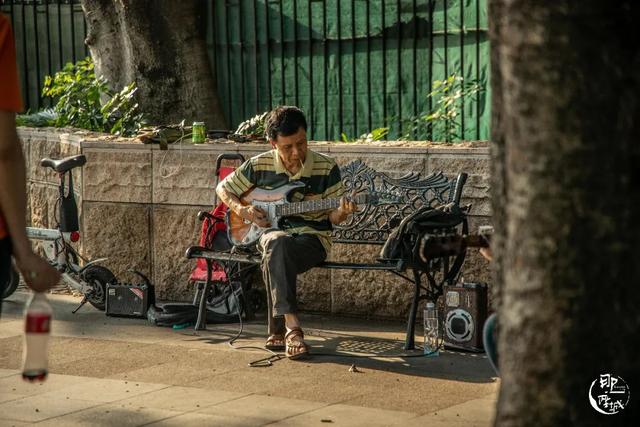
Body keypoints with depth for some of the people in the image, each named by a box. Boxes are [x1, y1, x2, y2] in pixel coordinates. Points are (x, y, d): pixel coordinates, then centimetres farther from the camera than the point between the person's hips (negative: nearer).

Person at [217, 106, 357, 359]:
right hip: (273, 231, 1)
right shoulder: (259, 165, 0)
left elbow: (332, 216, 3)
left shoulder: (326, 168, -2)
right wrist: (242, 210, -5)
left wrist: (341, 213, -21)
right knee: (278, 244, -38)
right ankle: (292, 326, -45)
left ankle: (278, 331, -29)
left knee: (274, 258, -35)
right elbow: (223, 189, 13)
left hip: (312, 236, -1)